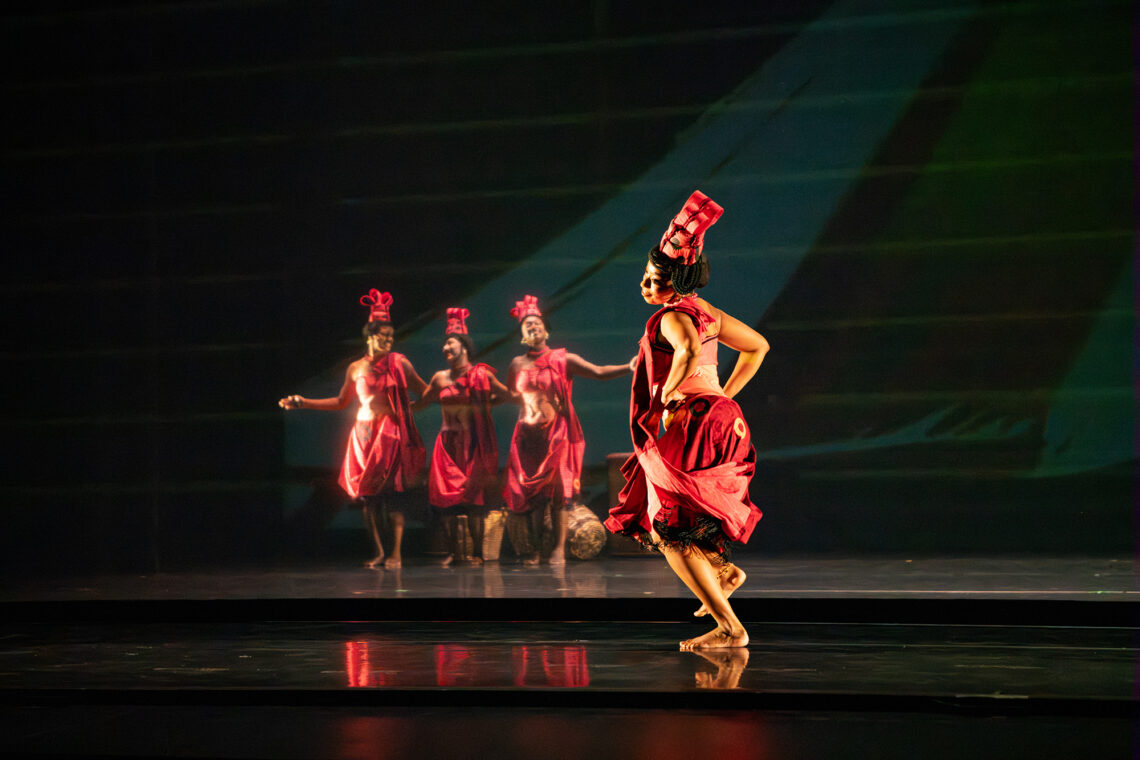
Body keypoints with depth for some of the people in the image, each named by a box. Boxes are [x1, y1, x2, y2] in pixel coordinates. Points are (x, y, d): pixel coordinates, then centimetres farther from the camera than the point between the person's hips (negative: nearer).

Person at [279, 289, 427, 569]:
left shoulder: (399, 363, 3)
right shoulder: (356, 368, 10)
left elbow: (426, 392, 8)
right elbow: (341, 402, 21)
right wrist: (302, 402, 19)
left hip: (391, 433, -3)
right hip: (364, 433, 3)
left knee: (391, 492, -11)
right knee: (367, 494, 1)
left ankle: (396, 554, -10)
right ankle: (379, 553, 9)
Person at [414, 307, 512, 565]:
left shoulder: (480, 375, -2)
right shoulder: (440, 378, 9)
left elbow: (507, 395, 6)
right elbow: (420, 403, 17)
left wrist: (484, 404, 5)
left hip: (473, 442, -4)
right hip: (448, 442, 4)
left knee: (474, 496, -7)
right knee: (445, 496, -2)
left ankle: (477, 552, -1)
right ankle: (454, 551, 6)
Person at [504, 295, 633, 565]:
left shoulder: (563, 360, 1)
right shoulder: (517, 365, 11)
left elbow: (598, 372, -7)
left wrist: (629, 367, -19)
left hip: (557, 434, -3)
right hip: (528, 437, 3)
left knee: (556, 492, -6)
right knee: (528, 493, -1)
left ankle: (559, 548, -2)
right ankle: (532, 550, 7)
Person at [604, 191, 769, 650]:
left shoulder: (673, 317, -15)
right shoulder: (705, 311, 13)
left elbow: (690, 351, -39)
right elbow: (757, 346, 23)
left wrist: (671, 393, -22)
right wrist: (724, 396, 22)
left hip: (691, 429, -10)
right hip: (718, 420, 10)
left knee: (669, 532, -3)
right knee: (653, 516, 23)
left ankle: (729, 628, -5)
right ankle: (721, 571, 21)